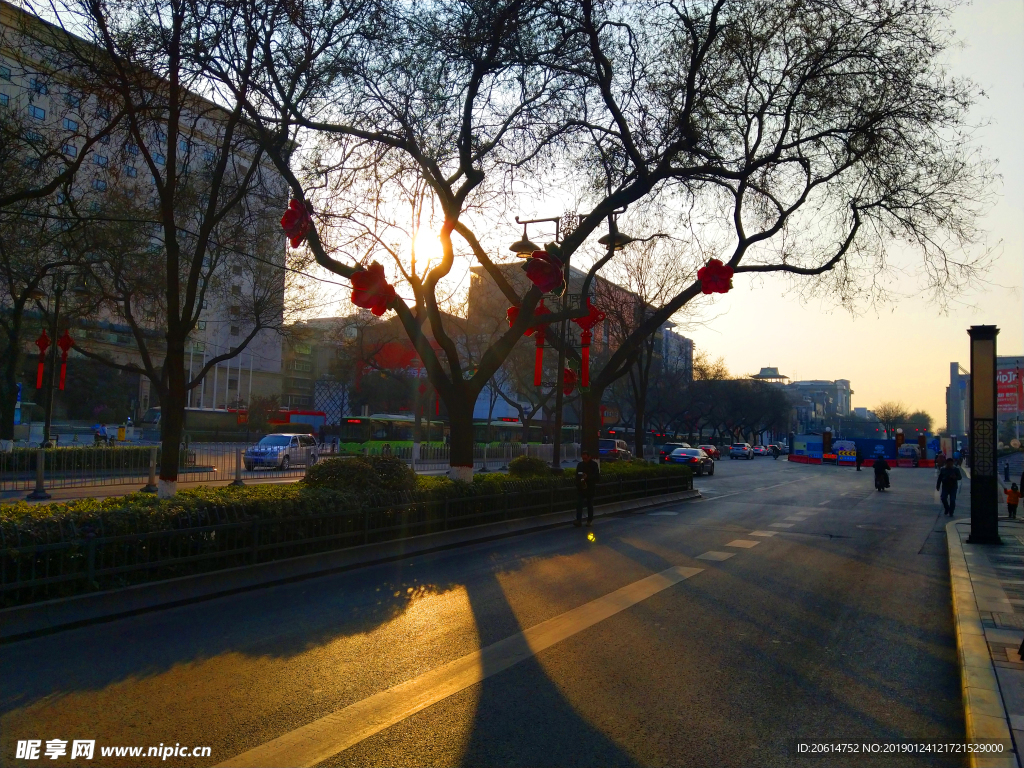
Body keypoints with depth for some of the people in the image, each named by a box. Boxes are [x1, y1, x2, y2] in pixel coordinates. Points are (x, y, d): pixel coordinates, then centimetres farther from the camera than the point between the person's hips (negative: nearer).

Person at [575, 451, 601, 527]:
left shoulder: (594, 465, -2)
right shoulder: (580, 465, 9)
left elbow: (597, 476, -7)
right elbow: (577, 476, 13)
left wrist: (587, 477, -20)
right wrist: (578, 483, -5)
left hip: (590, 488, -2)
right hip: (580, 488, 2)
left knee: (590, 505, 7)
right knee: (579, 504, -8)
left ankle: (590, 520, 18)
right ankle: (578, 520, -10)